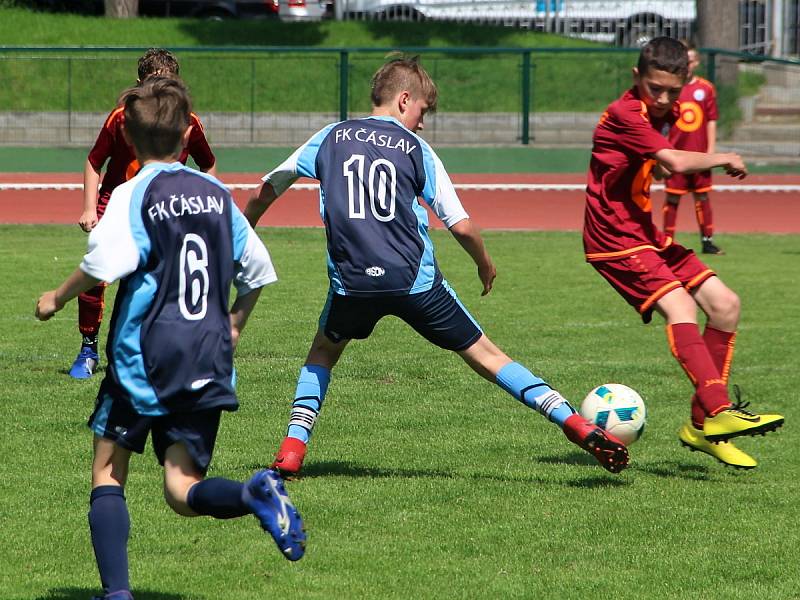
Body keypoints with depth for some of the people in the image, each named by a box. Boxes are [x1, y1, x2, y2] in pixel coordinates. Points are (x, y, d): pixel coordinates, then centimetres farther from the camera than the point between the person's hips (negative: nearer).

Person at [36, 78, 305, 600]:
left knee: (108, 472, 9)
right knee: (183, 491, 3)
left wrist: (58, 298, -5)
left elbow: (106, 263, -22)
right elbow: (258, 269, 16)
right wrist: (234, 324, 33)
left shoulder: (134, 195, -7)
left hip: (143, 358, -4)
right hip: (209, 361, 4)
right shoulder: (217, 194, 10)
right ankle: (254, 494, -28)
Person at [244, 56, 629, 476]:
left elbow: (267, 189, 22)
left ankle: (292, 450, 13)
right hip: (415, 280, -1)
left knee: (323, 352, 29)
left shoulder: (331, 138, 13)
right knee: (484, 354, 6)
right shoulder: (416, 148, 6)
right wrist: (485, 264, 23)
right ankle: (577, 426, 0)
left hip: (351, 280, 1)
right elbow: (461, 226, 3)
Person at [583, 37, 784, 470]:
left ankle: (701, 425, 7)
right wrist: (726, 159, -14)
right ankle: (719, 412, -40)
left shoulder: (664, 114, 10)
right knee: (680, 307, -28)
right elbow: (677, 162, -28)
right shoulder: (625, 114, -19)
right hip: (615, 239, -9)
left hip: (645, 235, 9)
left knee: (725, 305, 4)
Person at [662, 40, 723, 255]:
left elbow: (711, 122, 5)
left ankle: (707, 241, 11)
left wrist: (711, 151, -1)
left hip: (700, 155, 1)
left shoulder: (706, 88, 3)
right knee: (672, 199, 1)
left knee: (702, 197, 6)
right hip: (675, 155, -1)